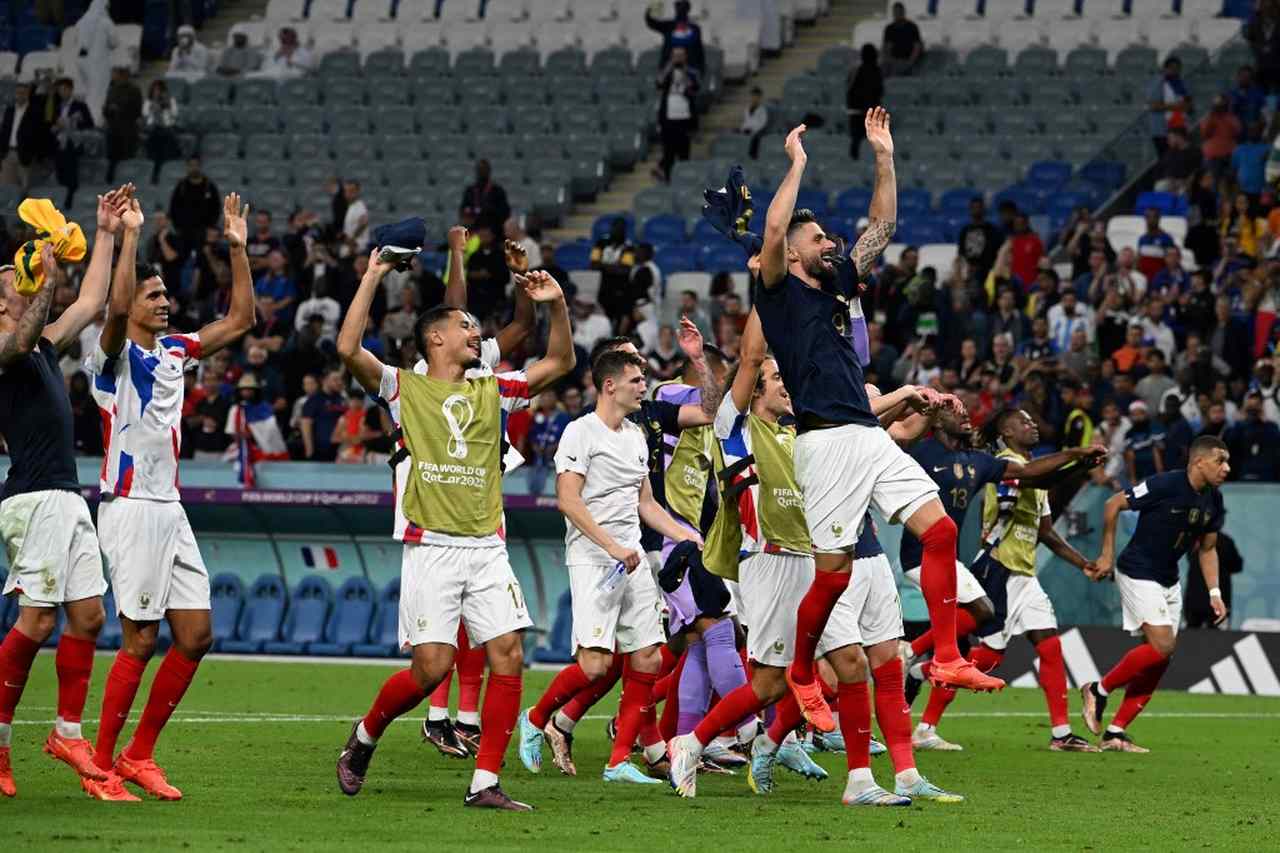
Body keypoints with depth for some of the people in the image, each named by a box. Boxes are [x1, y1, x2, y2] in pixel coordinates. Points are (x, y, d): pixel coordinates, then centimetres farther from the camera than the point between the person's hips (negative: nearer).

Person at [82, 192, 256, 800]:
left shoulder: (175, 352, 15)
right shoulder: (114, 354, -7)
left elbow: (240, 320, 18)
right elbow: (117, 307, -29)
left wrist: (237, 247, 10)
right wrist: (129, 234, -28)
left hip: (170, 510, 8)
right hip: (131, 509, -8)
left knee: (196, 635, 4)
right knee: (141, 641, -8)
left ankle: (139, 755, 13)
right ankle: (102, 767, 0)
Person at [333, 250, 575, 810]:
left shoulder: (492, 391, 18)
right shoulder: (405, 389, 4)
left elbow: (559, 363, 24)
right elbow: (348, 349, -10)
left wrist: (557, 305, 9)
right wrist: (372, 279, -8)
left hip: (488, 548, 5)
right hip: (431, 548, -5)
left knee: (508, 657, -8)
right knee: (432, 667, -10)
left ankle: (484, 784, -5)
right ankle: (364, 737, 17)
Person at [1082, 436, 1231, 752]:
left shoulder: (1213, 501, 1)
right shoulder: (1165, 485, -21)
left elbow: (1207, 549, 14)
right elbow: (1114, 504, -12)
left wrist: (1214, 593, 4)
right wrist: (1107, 555, -8)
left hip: (1169, 580, 8)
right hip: (1137, 573, -8)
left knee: (1160, 659, 2)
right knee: (1162, 646, -19)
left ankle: (1115, 733, 7)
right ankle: (1098, 690, 0)